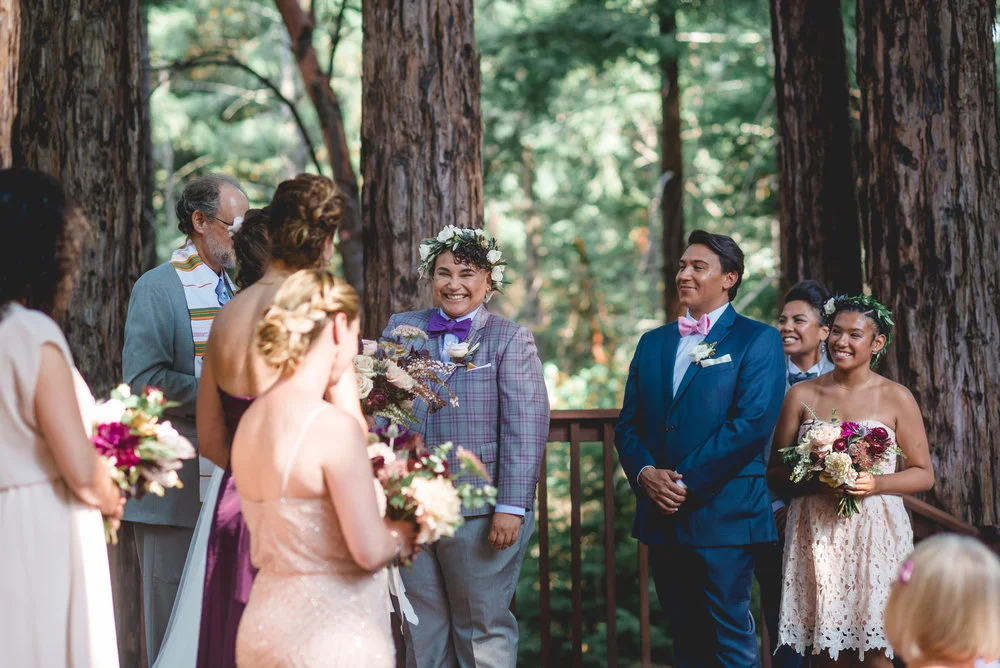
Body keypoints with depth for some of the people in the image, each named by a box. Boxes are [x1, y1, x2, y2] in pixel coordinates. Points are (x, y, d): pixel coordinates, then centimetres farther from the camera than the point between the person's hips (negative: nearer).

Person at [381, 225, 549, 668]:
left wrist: (511, 507, -14)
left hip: (481, 515, -3)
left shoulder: (511, 340, 1)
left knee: (484, 631, 5)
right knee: (421, 632, 11)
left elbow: (526, 428, -7)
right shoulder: (402, 329, 11)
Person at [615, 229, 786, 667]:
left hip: (724, 514, -5)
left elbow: (751, 424, -13)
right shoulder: (653, 343, 17)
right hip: (662, 515, 5)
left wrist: (687, 482, -15)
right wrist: (645, 474, -7)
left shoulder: (758, 341, -1)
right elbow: (627, 425, 13)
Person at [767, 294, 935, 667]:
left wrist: (876, 484, -13)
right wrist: (814, 482, -12)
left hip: (875, 536, -1)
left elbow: (924, 474, 5)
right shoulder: (802, 395, 6)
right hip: (816, 535, 1)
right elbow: (775, 473, 7)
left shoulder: (896, 398, 2)